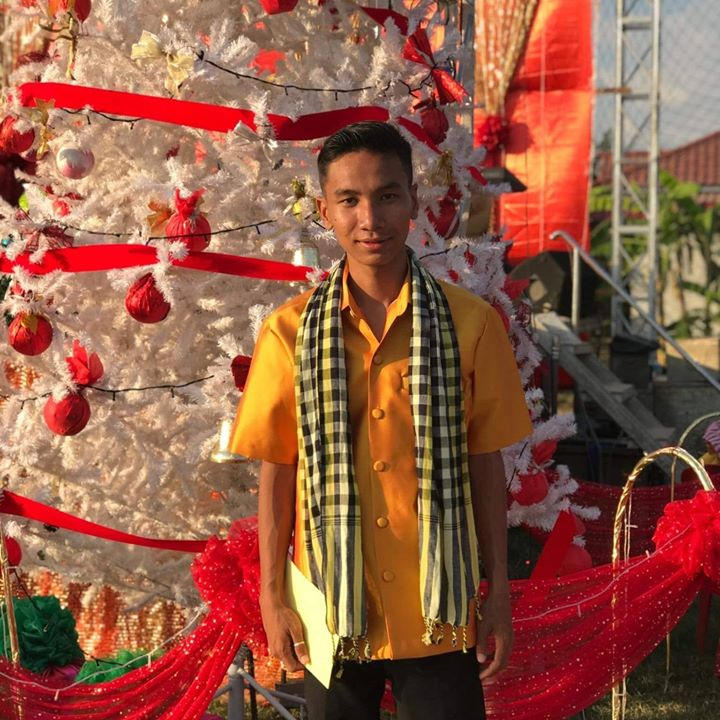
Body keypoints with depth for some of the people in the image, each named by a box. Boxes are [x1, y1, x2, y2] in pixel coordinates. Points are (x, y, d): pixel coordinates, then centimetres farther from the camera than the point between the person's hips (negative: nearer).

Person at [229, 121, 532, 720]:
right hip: (332, 610, 1)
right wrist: (272, 598, 2)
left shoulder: (469, 323, -3)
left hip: (437, 612, 0)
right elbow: (276, 473, 4)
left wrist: (499, 595, 2)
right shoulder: (289, 331, -1)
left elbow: (485, 466, 1)